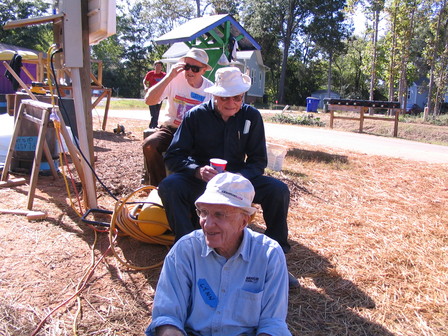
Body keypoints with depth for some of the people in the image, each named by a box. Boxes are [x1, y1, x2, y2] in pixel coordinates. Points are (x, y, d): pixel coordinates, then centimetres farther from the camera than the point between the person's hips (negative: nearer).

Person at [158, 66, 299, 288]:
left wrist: (240, 178, -25)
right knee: (169, 186, -31)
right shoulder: (196, 115, -8)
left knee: (278, 190, -21)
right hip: (199, 179, -1)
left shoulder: (251, 116, -3)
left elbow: (258, 160, -2)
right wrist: (198, 170, -32)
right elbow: (173, 156, -11)